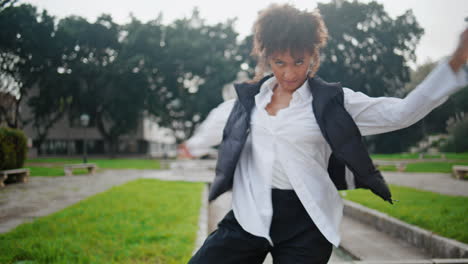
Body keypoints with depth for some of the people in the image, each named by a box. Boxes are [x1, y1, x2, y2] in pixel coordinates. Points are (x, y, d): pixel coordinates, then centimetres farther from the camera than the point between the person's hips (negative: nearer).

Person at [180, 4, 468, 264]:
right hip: (249, 215, 3)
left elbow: (402, 112, -6)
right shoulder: (250, 97, 7)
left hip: (304, 224, -3)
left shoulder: (331, 101, -3)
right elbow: (220, 121, 29)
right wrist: (195, 145, 47)